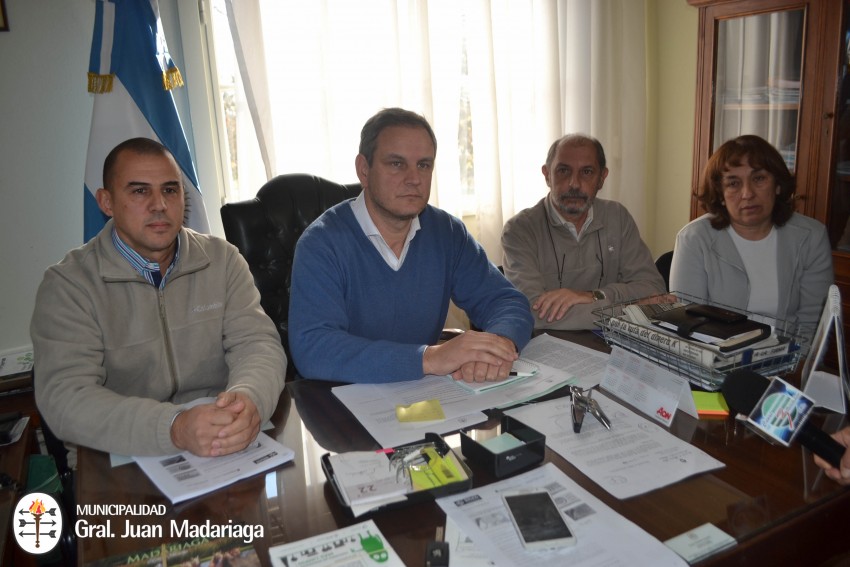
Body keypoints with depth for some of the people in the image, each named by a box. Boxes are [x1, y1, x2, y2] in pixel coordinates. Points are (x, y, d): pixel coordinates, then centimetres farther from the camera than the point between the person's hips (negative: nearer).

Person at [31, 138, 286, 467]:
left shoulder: (223, 259, 4)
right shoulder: (67, 285, -5)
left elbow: (258, 343, -5)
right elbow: (64, 397, -16)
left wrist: (249, 400, -29)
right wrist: (176, 428, -33)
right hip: (121, 464, -2)